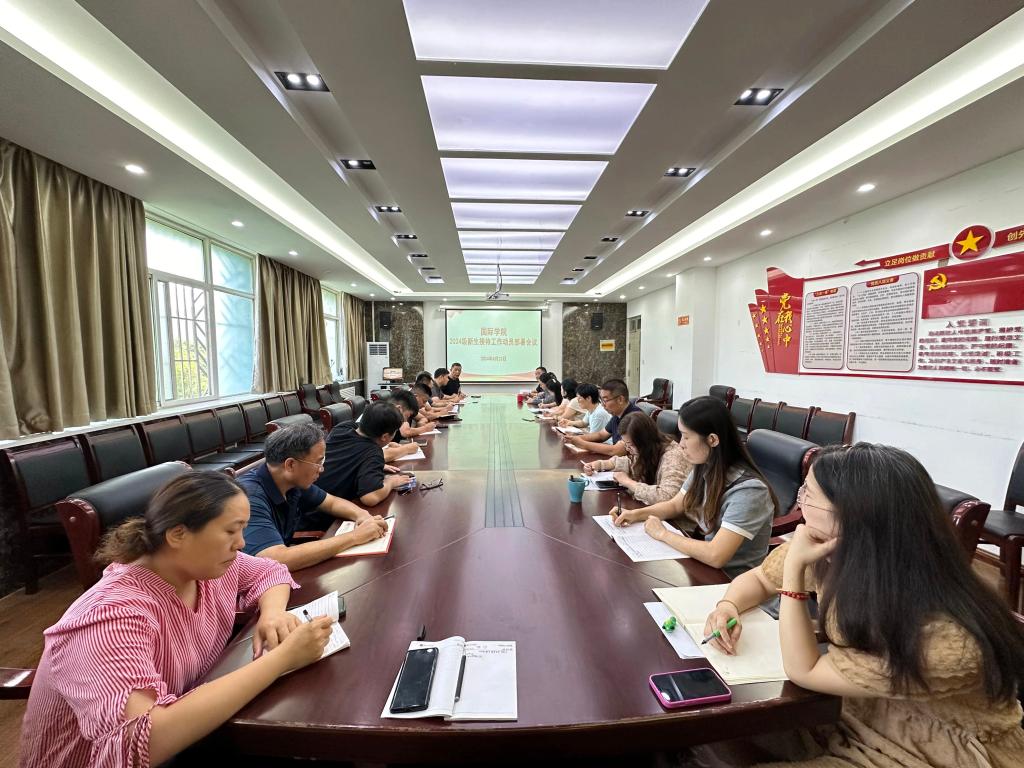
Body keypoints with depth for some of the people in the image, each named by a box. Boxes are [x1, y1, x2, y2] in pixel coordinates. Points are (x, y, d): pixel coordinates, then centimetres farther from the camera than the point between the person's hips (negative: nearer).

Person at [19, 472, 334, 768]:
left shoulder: (205, 565, -9)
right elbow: (143, 743, -41)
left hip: (190, 736, 6)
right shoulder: (111, 616, -31)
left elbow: (270, 571, 6)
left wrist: (272, 613, -16)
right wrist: (281, 658, -38)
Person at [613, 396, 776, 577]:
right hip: (704, 563, 6)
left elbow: (715, 556, -32)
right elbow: (675, 505, 9)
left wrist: (663, 534, -19)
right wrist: (637, 514, -6)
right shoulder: (704, 468, -7)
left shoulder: (748, 490, -27)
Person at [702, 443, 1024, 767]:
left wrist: (794, 565, -32)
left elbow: (802, 671, -24)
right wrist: (727, 607, -20)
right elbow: (760, 578, 1)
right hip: (858, 726, 5)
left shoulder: (943, 640, -34)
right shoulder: (834, 554, -18)